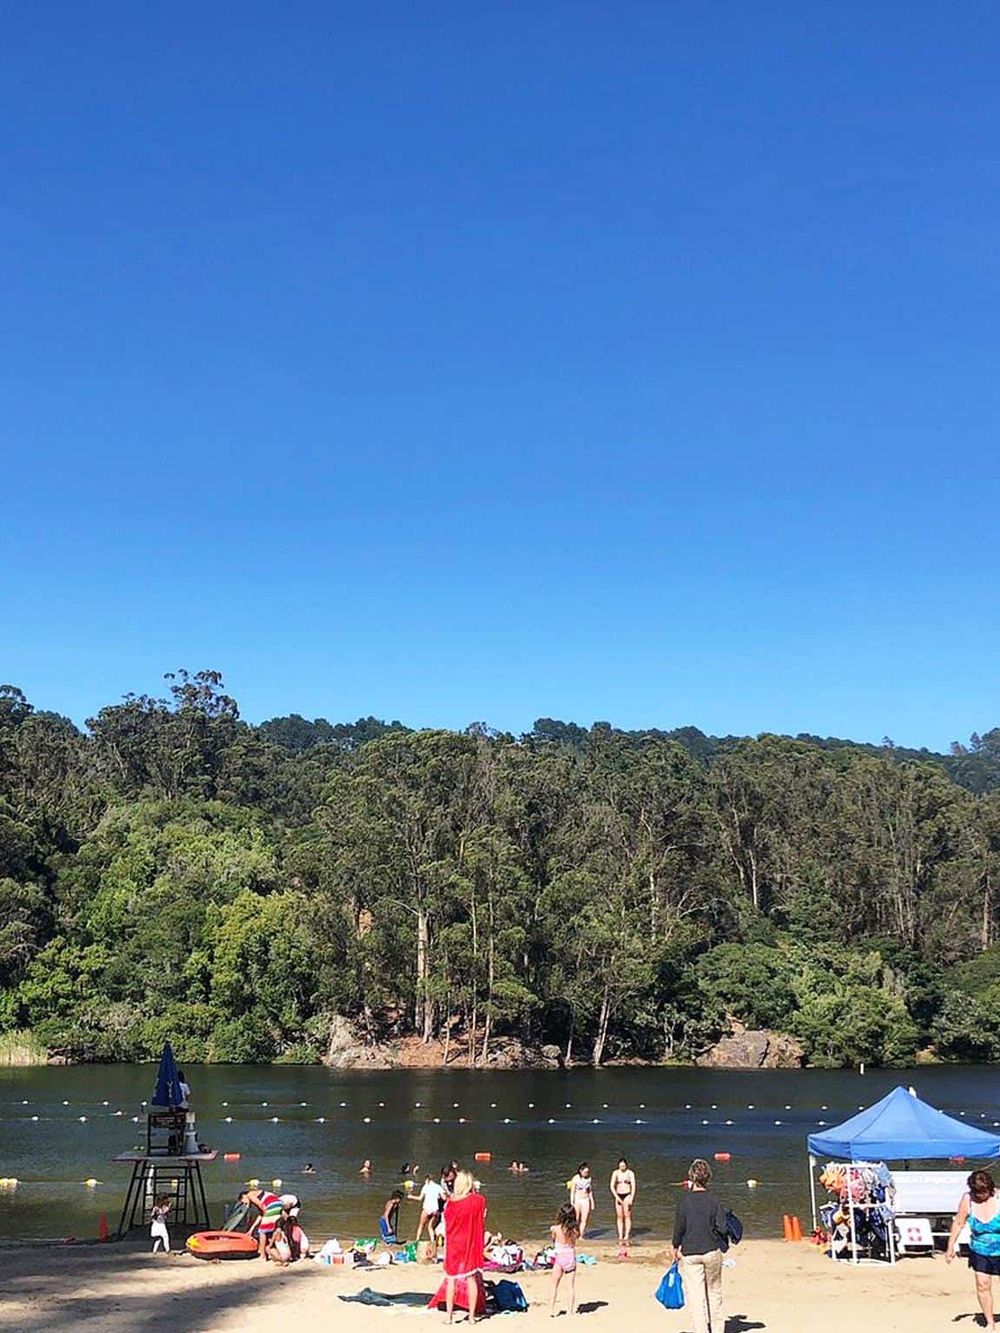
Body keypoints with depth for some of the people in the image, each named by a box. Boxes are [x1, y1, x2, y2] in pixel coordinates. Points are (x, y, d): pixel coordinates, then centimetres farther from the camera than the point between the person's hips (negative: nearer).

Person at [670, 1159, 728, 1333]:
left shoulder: (686, 1201, -9)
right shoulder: (713, 1200, -5)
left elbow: (679, 1227, -6)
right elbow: (722, 1228, -5)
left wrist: (676, 1248, 9)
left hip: (690, 1253, -2)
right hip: (712, 1252, 2)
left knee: (695, 1294, 1)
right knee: (714, 1292, 18)